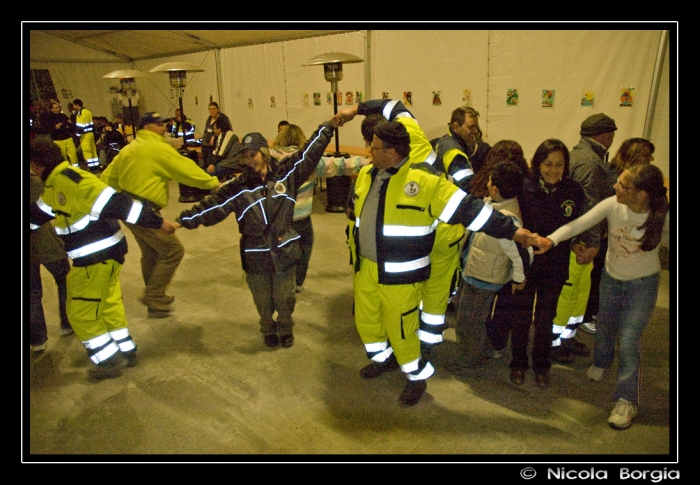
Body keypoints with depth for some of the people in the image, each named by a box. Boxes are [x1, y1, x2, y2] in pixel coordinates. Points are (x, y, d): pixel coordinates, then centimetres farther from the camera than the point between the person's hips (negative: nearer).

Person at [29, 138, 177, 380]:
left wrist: (157, 222, -30)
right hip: (98, 254, 10)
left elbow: (114, 203, -28)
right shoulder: (53, 185, 10)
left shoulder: (70, 180, -22)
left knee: (80, 312, 3)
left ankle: (109, 360, 16)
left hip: (99, 256, -10)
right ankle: (126, 352, 35)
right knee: (108, 304, 21)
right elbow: (38, 213, 25)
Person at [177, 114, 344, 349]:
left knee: (285, 298, 10)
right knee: (264, 301, 13)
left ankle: (285, 329, 38)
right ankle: (268, 330, 41)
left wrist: (329, 125, -5)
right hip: (256, 255, 0)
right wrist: (182, 220, -11)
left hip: (285, 250, 0)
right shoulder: (238, 187, -5)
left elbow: (310, 152, -3)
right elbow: (211, 206, -5)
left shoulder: (286, 172, -4)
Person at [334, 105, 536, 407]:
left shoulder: (424, 182, -20)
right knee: (366, 320, 20)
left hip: (400, 275, -7)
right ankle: (384, 358, 48)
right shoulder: (366, 175, 1)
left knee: (401, 329, 5)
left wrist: (511, 230, -19)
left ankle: (417, 377, 32)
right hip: (366, 267, 7)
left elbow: (468, 209, -19)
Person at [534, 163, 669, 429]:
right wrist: (551, 239, -42)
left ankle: (627, 400, 14)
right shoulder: (612, 205, -23)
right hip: (611, 277, 3)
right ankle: (600, 363, 55)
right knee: (605, 328, 21)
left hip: (643, 283, -3)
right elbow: (579, 223, -29)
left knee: (628, 342, -7)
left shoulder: (662, 216, -25)